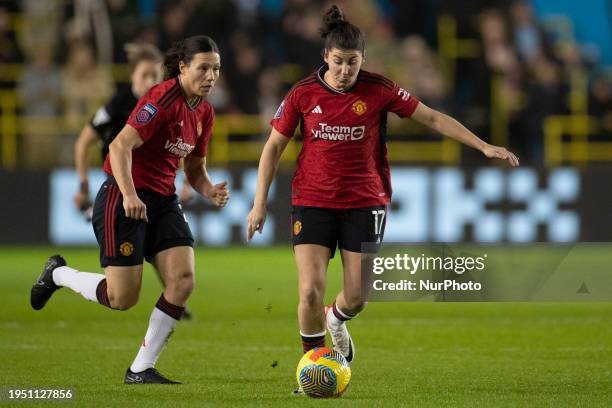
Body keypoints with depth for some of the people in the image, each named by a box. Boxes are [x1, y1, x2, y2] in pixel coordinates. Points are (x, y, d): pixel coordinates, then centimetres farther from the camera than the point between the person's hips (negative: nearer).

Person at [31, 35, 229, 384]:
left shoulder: (204, 112, 8)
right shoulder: (164, 99, -18)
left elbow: (195, 169, 19)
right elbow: (121, 146, -25)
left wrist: (210, 191, -2)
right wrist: (129, 194, -34)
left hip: (164, 201, 8)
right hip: (125, 199, -8)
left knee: (183, 280, -11)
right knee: (122, 299, -7)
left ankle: (142, 368, -1)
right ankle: (58, 273, 23)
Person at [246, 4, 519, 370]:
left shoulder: (378, 90, -6)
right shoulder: (303, 94, -5)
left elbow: (432, 118, 0)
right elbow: (274, 147, 4)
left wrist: (484, 146, -4)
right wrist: (260, 202, 0)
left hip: (365, 203, 0)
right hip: (313, 200, 0)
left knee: (357, 298, -2)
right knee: (311, 291, -13)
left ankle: (336, 319, 37)